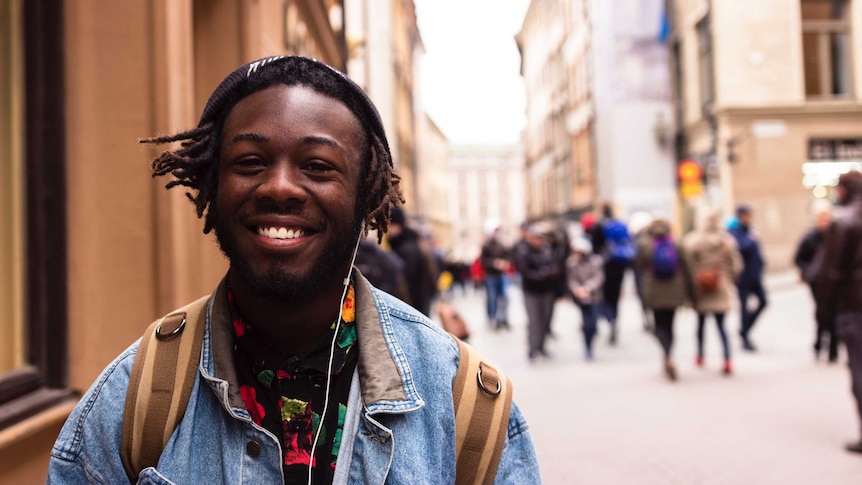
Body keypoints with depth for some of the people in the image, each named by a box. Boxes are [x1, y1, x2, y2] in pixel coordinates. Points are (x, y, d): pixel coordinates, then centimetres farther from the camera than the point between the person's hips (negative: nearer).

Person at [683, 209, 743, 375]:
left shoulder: (690, 241, -11)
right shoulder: (727, 240, -4)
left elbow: (686, 265, -13)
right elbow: (736, 264, -1)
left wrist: (691, 283, -2)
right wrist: (729, 279, 15)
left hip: (699, 288, 0)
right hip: (721, 288, 1)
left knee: (701, 322, 18)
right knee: (721, 325, 4)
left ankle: (700, 356, 30)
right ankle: (727, 360, -10)